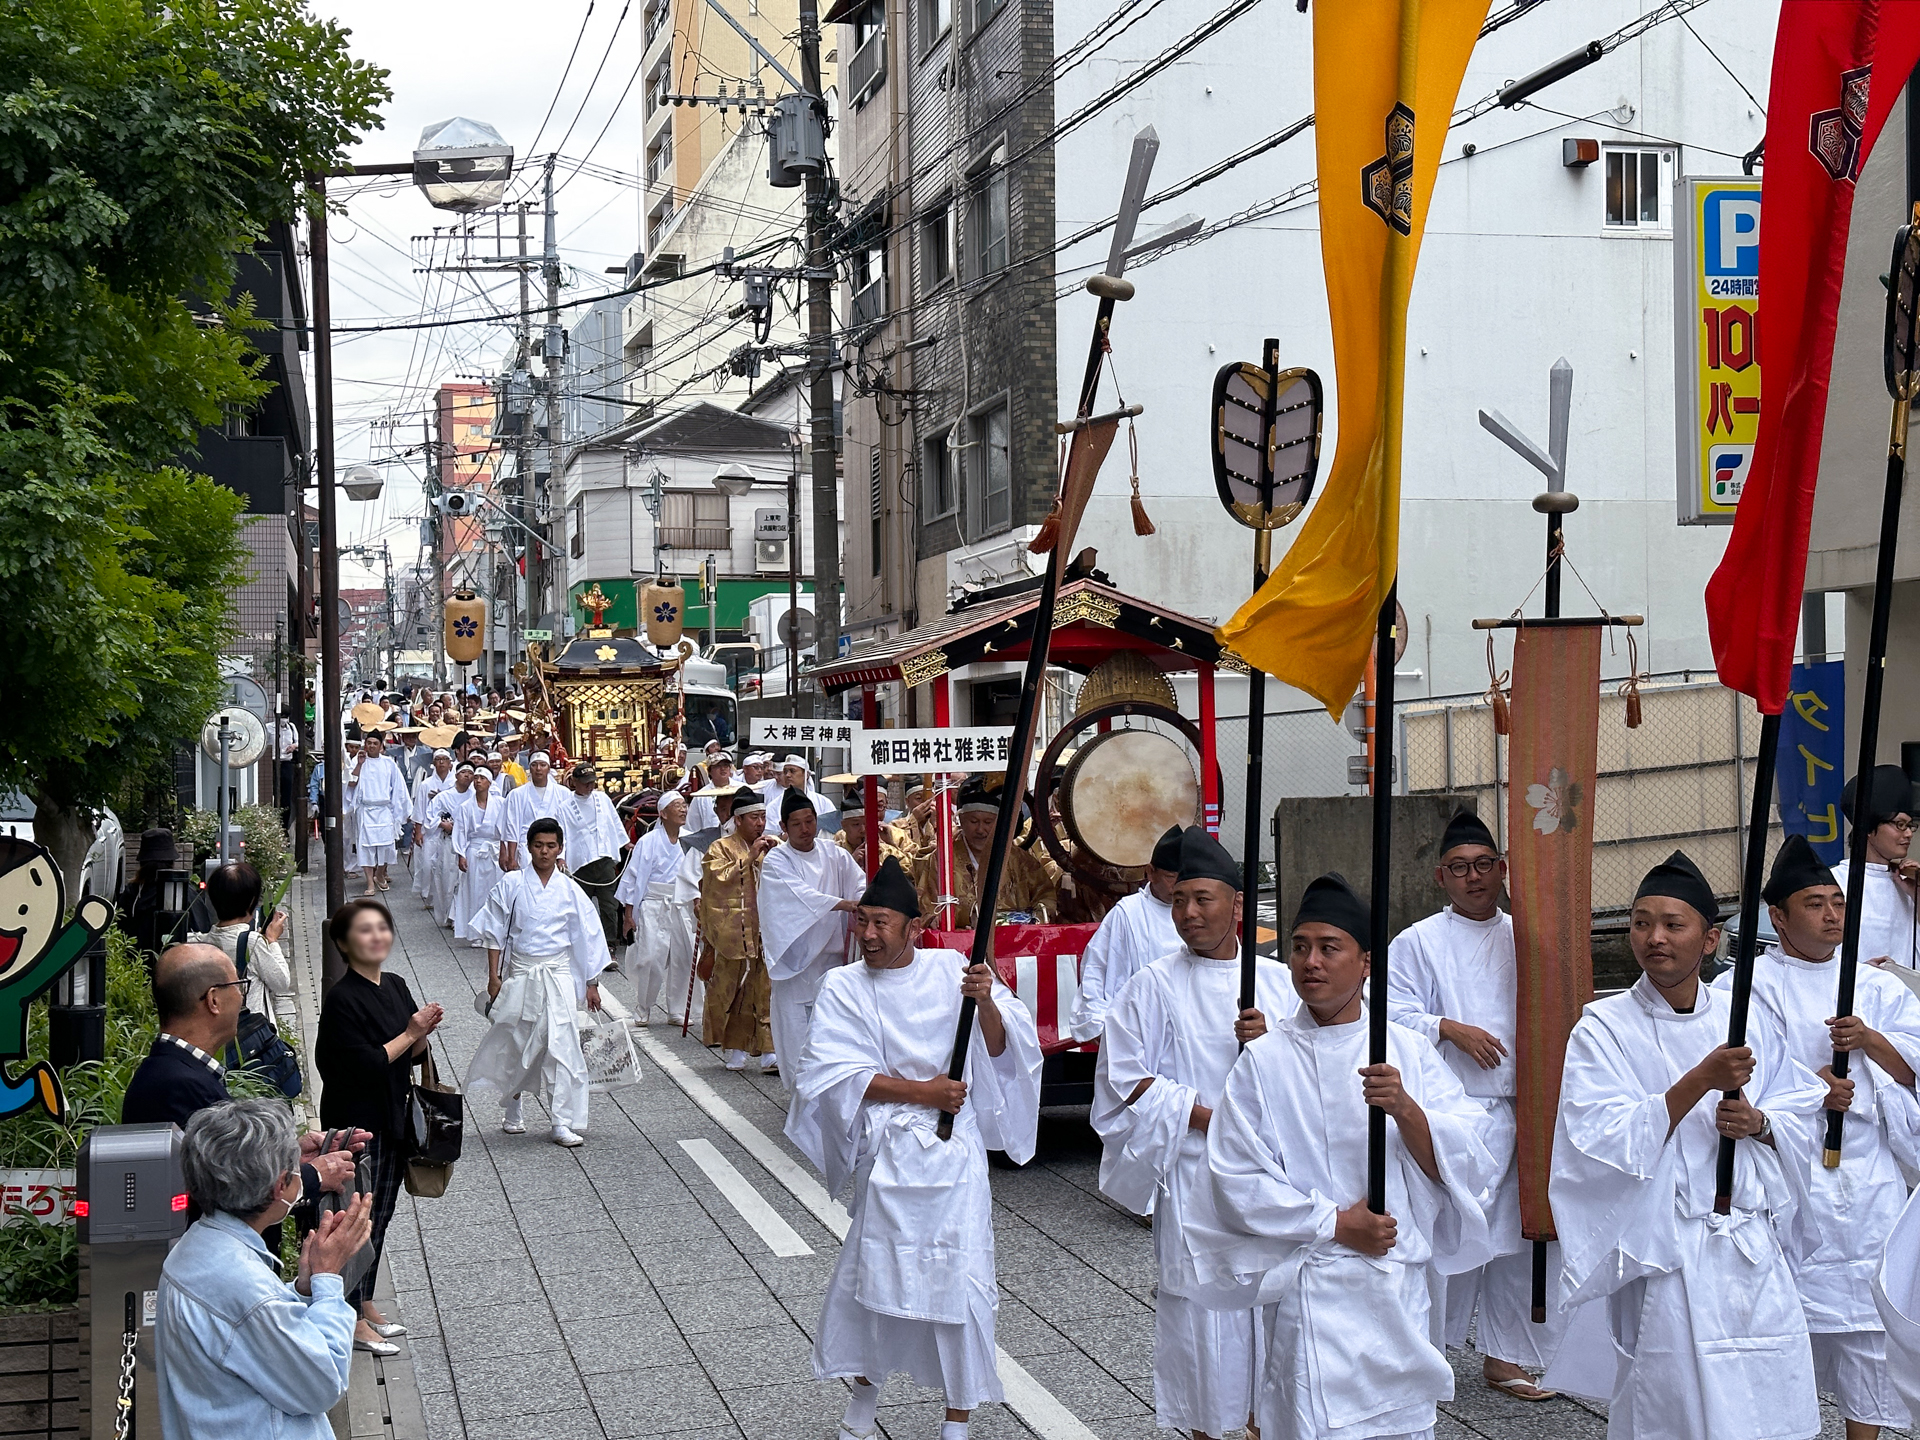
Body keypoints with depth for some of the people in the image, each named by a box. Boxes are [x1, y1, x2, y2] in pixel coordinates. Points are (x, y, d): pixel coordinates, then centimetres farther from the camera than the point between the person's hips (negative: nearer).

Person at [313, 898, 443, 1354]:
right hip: (357, 1123, -8)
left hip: (393, 1118, 8)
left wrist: (424, 1032, -7)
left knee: (380, 1214, 15)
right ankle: (352, 1319, 5)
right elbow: (366, 1065, -22)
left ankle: (365, 1303, 27)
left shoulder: (396, 987, 8)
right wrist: (410, 1034, -16)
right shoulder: (342, 999, -17)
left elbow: (414, 1055, 13)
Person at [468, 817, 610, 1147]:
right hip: (521, 972, 0)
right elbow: (494, 932, 4)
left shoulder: (569, 890, 0)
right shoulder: (512, 884, -2)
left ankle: (563, 1123, -7)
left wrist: (592, 984, 5)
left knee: (562, 1043, -9)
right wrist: (494, 976, -1)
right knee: (513, 1042, 8)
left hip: (559, 974, 0)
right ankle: (511, 1111, 30)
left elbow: (589, 937, 5)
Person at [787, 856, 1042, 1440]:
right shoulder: (843, 987, -2)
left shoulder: (951, 970, -1)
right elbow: (833, 1074, -11)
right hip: (887, 1151, 0)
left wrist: (987, 1003, -23)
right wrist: (923, 1092, -14)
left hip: (954, 1151, 0)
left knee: (959, 1278, -1)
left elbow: (1002, 1052, -2)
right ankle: (865, 1391, 32)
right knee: (872, 1271, 8)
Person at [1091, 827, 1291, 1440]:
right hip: (1193, 1176, -3)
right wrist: (1208, 1118, -12)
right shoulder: (1153, 987, -1)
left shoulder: (1277, 982, 8)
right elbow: (1129, 1082, -5)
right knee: (1200, 1298, -2)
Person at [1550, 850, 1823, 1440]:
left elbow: (1800, 1121, 13)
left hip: (1753, 1253, 4)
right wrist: (1701, 1081, -24)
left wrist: (1758, 1122, -9)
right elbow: (1608, 1143, -17)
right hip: (1666, 1262, -4)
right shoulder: (1603, 1030, -5)